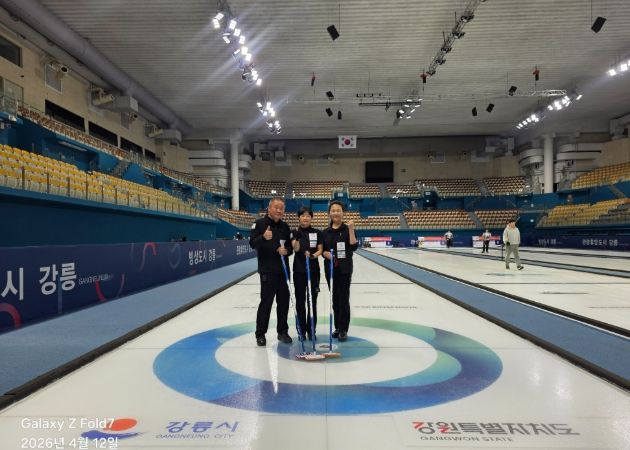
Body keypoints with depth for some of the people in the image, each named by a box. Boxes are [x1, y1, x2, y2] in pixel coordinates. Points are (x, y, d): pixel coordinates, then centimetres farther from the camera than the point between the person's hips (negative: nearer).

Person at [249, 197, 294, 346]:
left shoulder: (285, 226, 11)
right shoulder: (260, 223, -4)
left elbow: (291, 245, 14)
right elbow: (252, 243, -13)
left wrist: (286, 251, -9)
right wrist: (263, 237, -32)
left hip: (283, 269, 5)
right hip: (267, 270, -5)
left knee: (284, 301, 9)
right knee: (266, 301, -2)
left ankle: (283, 331, 22)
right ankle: (260, 334, 11)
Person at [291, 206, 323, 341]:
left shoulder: (317, 233, 3)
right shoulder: (295, 232, 0)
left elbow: (320, 250, -1)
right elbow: (296, 249, -13)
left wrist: (313, 255, -20)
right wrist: (297, 234, -24)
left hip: (313, 270, 1)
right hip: (299, 270, 0)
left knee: (312, 301, 5)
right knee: (300, 301, 5)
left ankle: (311, 330, 16)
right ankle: (301, 330, 15)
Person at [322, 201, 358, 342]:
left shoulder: (347, 229, -5)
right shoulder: (326, 232, 7)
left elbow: (354, 247, -15)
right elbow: (322, 249, 11)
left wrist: (351, 230, -23)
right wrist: (325, 253, -11)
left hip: (344, 269, -4)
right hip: (330, 269, 4)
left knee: (343, 299, -2)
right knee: (335, 299, 11)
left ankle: (343, 329, 6)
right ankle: (338, 327, 21)